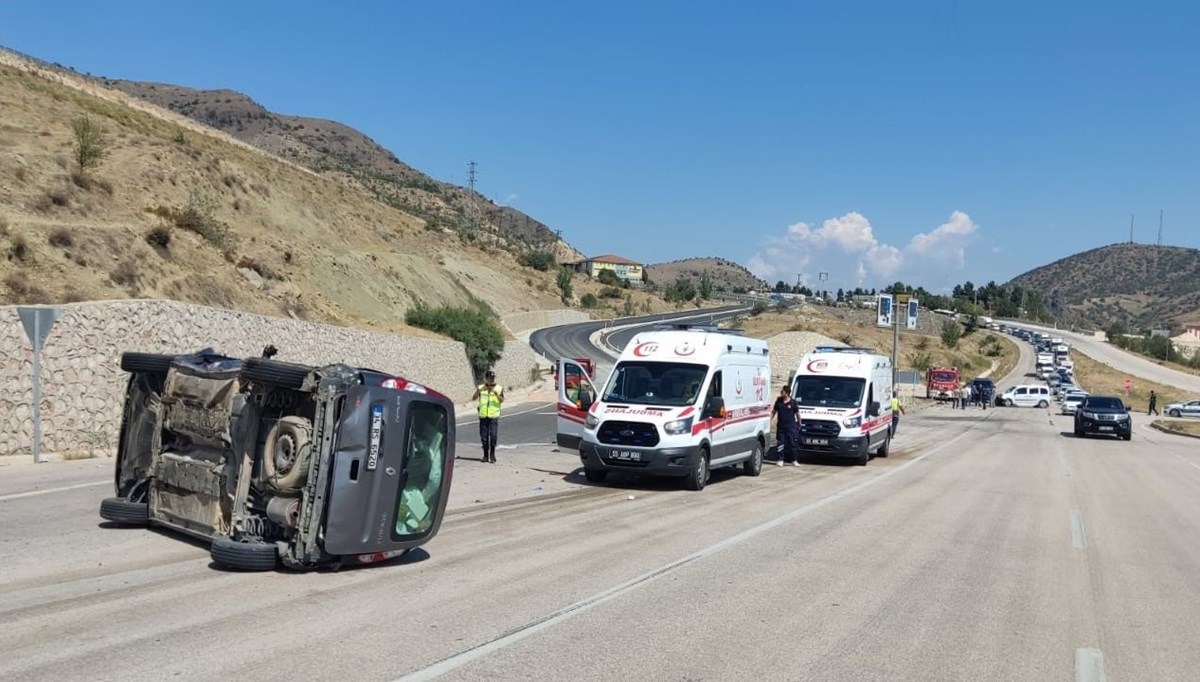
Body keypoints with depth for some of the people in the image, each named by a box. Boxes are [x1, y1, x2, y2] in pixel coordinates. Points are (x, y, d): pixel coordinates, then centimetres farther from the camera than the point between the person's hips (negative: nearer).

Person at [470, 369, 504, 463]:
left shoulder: (499, 388, 1)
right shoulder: (481, 388, 6)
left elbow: (502, 401, -12)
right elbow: (473, 398, -3)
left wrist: (497, 394, -30)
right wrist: (477, 391, -22)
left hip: (494, 416, -2)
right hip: (483, 416, 2)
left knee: (493, 436, -9)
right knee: (484, 436, 6)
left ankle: (492, 455, 3)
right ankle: (486, 455, 17)